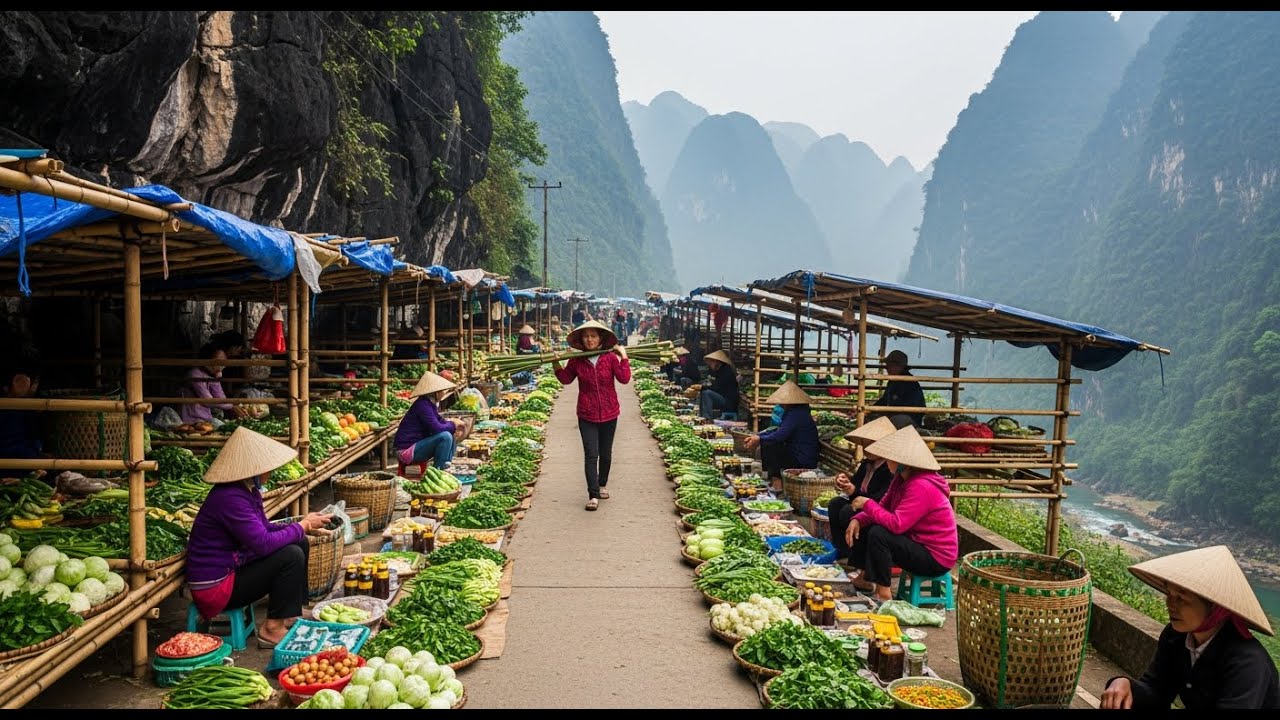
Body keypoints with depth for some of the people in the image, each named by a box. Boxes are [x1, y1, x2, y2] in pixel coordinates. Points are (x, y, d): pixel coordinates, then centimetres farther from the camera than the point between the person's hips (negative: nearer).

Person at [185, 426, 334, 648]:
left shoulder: (248, 488, 4)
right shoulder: (229, 498, -26)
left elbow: (264, 529, 14)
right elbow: (264, 543, -29)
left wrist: (305, 526, 1)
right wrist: (302, 526, -14)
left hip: (232, 568, 10)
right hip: (215, 586, -10)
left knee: (299, 543, 9)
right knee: (291, 555, -19)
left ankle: (292, 614, 17)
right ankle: (272, 629, -9)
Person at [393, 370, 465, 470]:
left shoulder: (431, 403, 9)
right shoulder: (422, 405, -20)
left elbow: (440, 421, 16)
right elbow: (436, 428, -26)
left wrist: (455, 428, -4)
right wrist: (453, 425, -9)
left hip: (416, 445, 10)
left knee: (453, 436, 11)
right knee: (445, 436, -23)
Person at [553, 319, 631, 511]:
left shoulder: (610, 358, -7)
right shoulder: (576, 360, -3)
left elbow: (624, 379, -15)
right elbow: (565, 379, 11)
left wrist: (624, 357, -14)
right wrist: (557, 364, -3)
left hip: (609, 414, 1)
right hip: (587, 415, -1)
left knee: (605, 453, 15)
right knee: (591, 454, -8)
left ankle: (602, 485, 37)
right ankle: (593, 496, -7)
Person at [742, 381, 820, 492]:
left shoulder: (796, 414, -20)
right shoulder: (796, 412, 13)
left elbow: (779, 436, -25)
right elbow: (778, 430, 18)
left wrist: (759, 440, -8)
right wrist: (756, 436, 8)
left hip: (802, 463, -10)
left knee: (767, 446, -13)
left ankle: (776, 479, -1)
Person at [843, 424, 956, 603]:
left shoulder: (921, 487, -28)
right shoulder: (902, 479, 3)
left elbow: (896, 524, -34)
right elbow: (883, 506, 8)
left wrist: (867, 503, -22)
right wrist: (858, 519, -10)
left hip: (935, 559, -10)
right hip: (916, 541, 10)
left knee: (878, 534, -28)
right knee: (863, 526, 8)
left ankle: (883, 595, -20)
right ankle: (864, 576, 12)